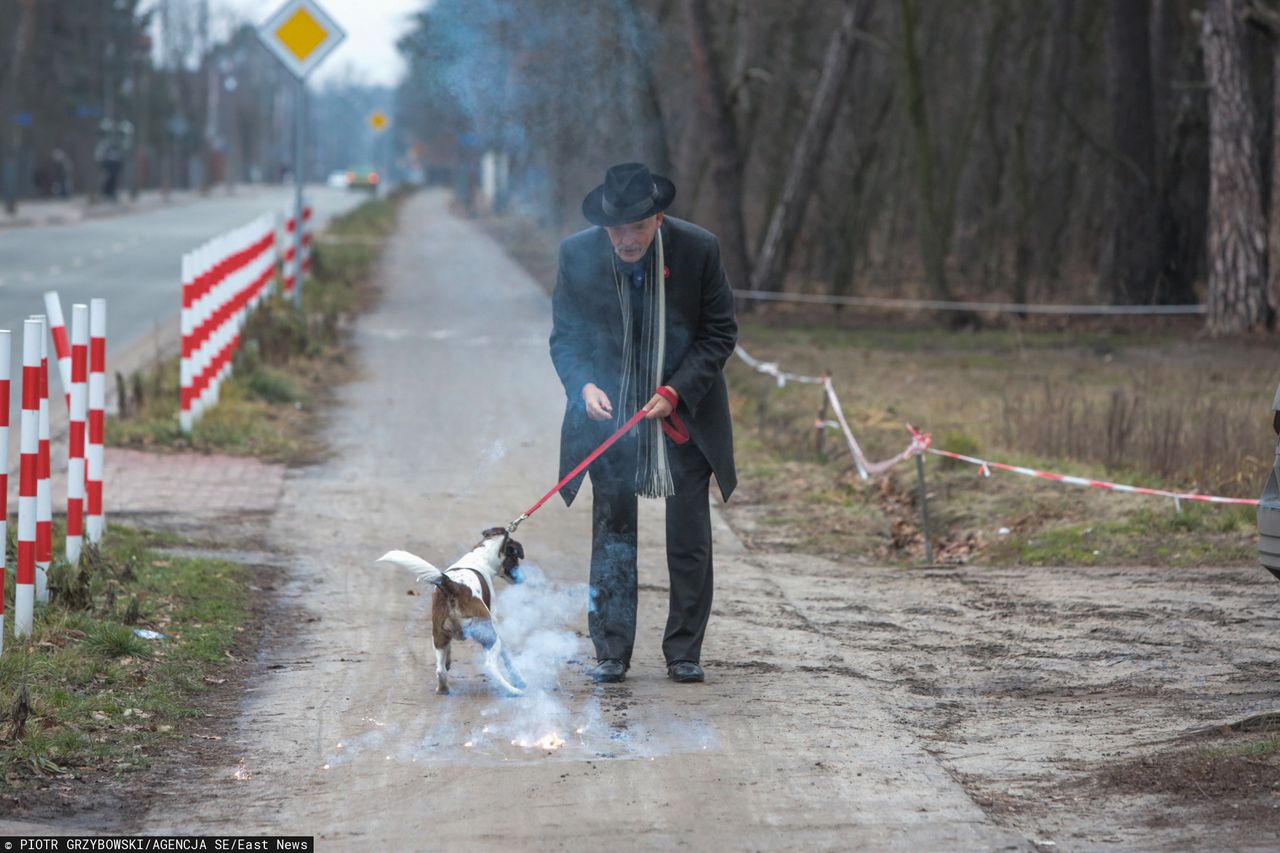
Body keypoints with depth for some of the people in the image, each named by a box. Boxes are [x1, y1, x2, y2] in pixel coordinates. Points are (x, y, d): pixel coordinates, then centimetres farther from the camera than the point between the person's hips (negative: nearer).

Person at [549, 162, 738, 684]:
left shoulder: (698, 249, -13)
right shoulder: (578, 254, -10)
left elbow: (720, 333, -5)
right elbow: (564, 336, 0)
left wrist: (675, 392, -16)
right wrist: (584, 386, -19)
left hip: (683, 413, 0)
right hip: (608, 413, 0)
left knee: (690, 540, 3)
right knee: (611, 535, 2)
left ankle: (684, 651, 15)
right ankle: (611, 653, 10)